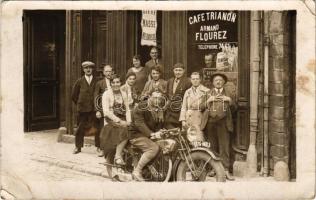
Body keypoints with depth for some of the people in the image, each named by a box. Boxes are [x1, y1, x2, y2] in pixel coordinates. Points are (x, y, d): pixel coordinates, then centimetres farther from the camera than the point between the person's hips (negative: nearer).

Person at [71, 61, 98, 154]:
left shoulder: (96, 81, 4)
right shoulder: (79, 81, 7)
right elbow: (74, 95, 14)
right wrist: (79, 104, 10)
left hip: (94, 108, -1)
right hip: (82, 108, 1)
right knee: (81, 128, 5)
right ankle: (78, 146, 18)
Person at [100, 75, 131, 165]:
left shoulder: (123, 94, 15)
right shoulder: (106, 94, -1)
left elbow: (127, 109, 12)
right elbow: (106, 111, -11)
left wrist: (128, 121, -7)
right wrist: (119, 121, -18)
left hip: (122, 120, 5)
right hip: (111, 120, -5)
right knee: (124, 130, -32)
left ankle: (117, 155, -19)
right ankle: (118, 156, -22)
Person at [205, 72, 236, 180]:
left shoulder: (228, 94, 16)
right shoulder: (208, 94, 16)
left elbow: (233, 108, 12)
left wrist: (230, 100, -4)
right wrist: (208, 100, -8)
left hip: (223, 123, -1)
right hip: (211, 122, 1)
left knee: (224, 146, -7)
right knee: (212, 146, 4)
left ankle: (226, 170, -6)